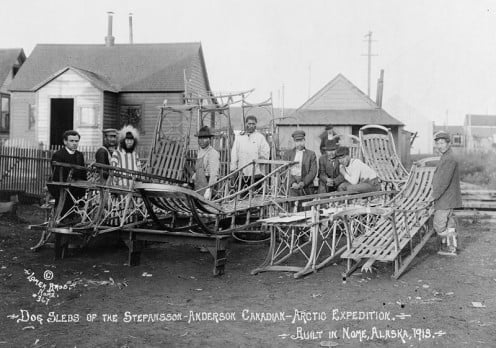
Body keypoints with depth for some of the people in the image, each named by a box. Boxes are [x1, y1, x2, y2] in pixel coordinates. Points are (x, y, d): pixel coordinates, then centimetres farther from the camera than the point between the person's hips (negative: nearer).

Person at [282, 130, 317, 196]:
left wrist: (303, 183, -10)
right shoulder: (287, 154, 14)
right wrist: (292, 183, -9)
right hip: (292, 187, 0)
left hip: (306, 188, 0)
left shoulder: (311, 154, 12)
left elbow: (313, 172, 3)